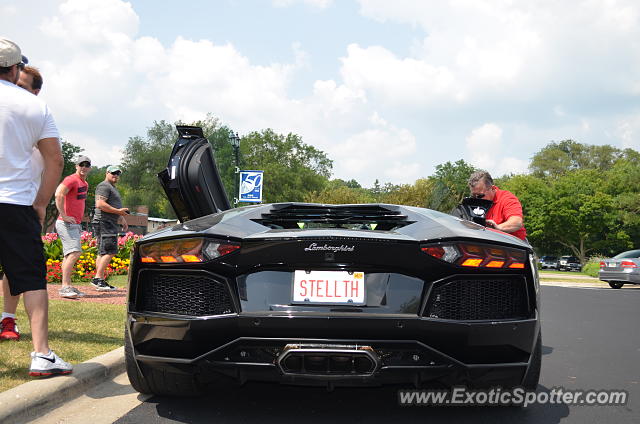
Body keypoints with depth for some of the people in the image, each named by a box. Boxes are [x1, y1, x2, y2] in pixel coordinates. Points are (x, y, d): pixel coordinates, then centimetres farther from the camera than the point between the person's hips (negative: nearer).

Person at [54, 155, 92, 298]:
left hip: (75, 224, 10)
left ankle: (68, 287, 16)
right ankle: (65, 287, -21)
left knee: (69, 255, 11)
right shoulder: (71, 179, -12)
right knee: (75, 252, -19)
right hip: (67, 223, -10)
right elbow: (59, 194, -27)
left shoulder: (85, 184, 17)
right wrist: (64, 216, -26)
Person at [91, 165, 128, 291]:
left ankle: (101, 281, 9)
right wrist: (118, 211, -19)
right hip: (104, 222, -11)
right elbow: (100, 204, -20)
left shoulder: (113, 188, 27)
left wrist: (123, 221, 29)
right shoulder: (104, 186, -7)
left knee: (103, 253, 8)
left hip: (110, 224, 11)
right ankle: (98, 278, -18)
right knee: (110, 251, -16)